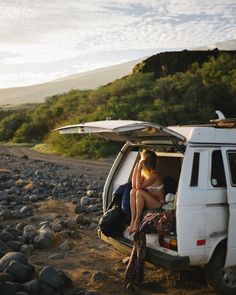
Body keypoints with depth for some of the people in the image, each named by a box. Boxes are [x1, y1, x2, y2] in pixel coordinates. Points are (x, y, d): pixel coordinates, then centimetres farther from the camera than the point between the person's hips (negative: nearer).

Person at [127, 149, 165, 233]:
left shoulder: (154, 175, -22)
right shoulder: (144, 172, 2)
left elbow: (139, 187, -28)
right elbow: (134, 186, -2)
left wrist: (139, 169, -28)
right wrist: (136, 168, -5)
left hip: (158, 204, -8)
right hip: (149, 202, 8)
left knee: (139, 192, -28)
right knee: (133, 191, -13)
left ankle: (137, 221, -18)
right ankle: (132, 220, -19)